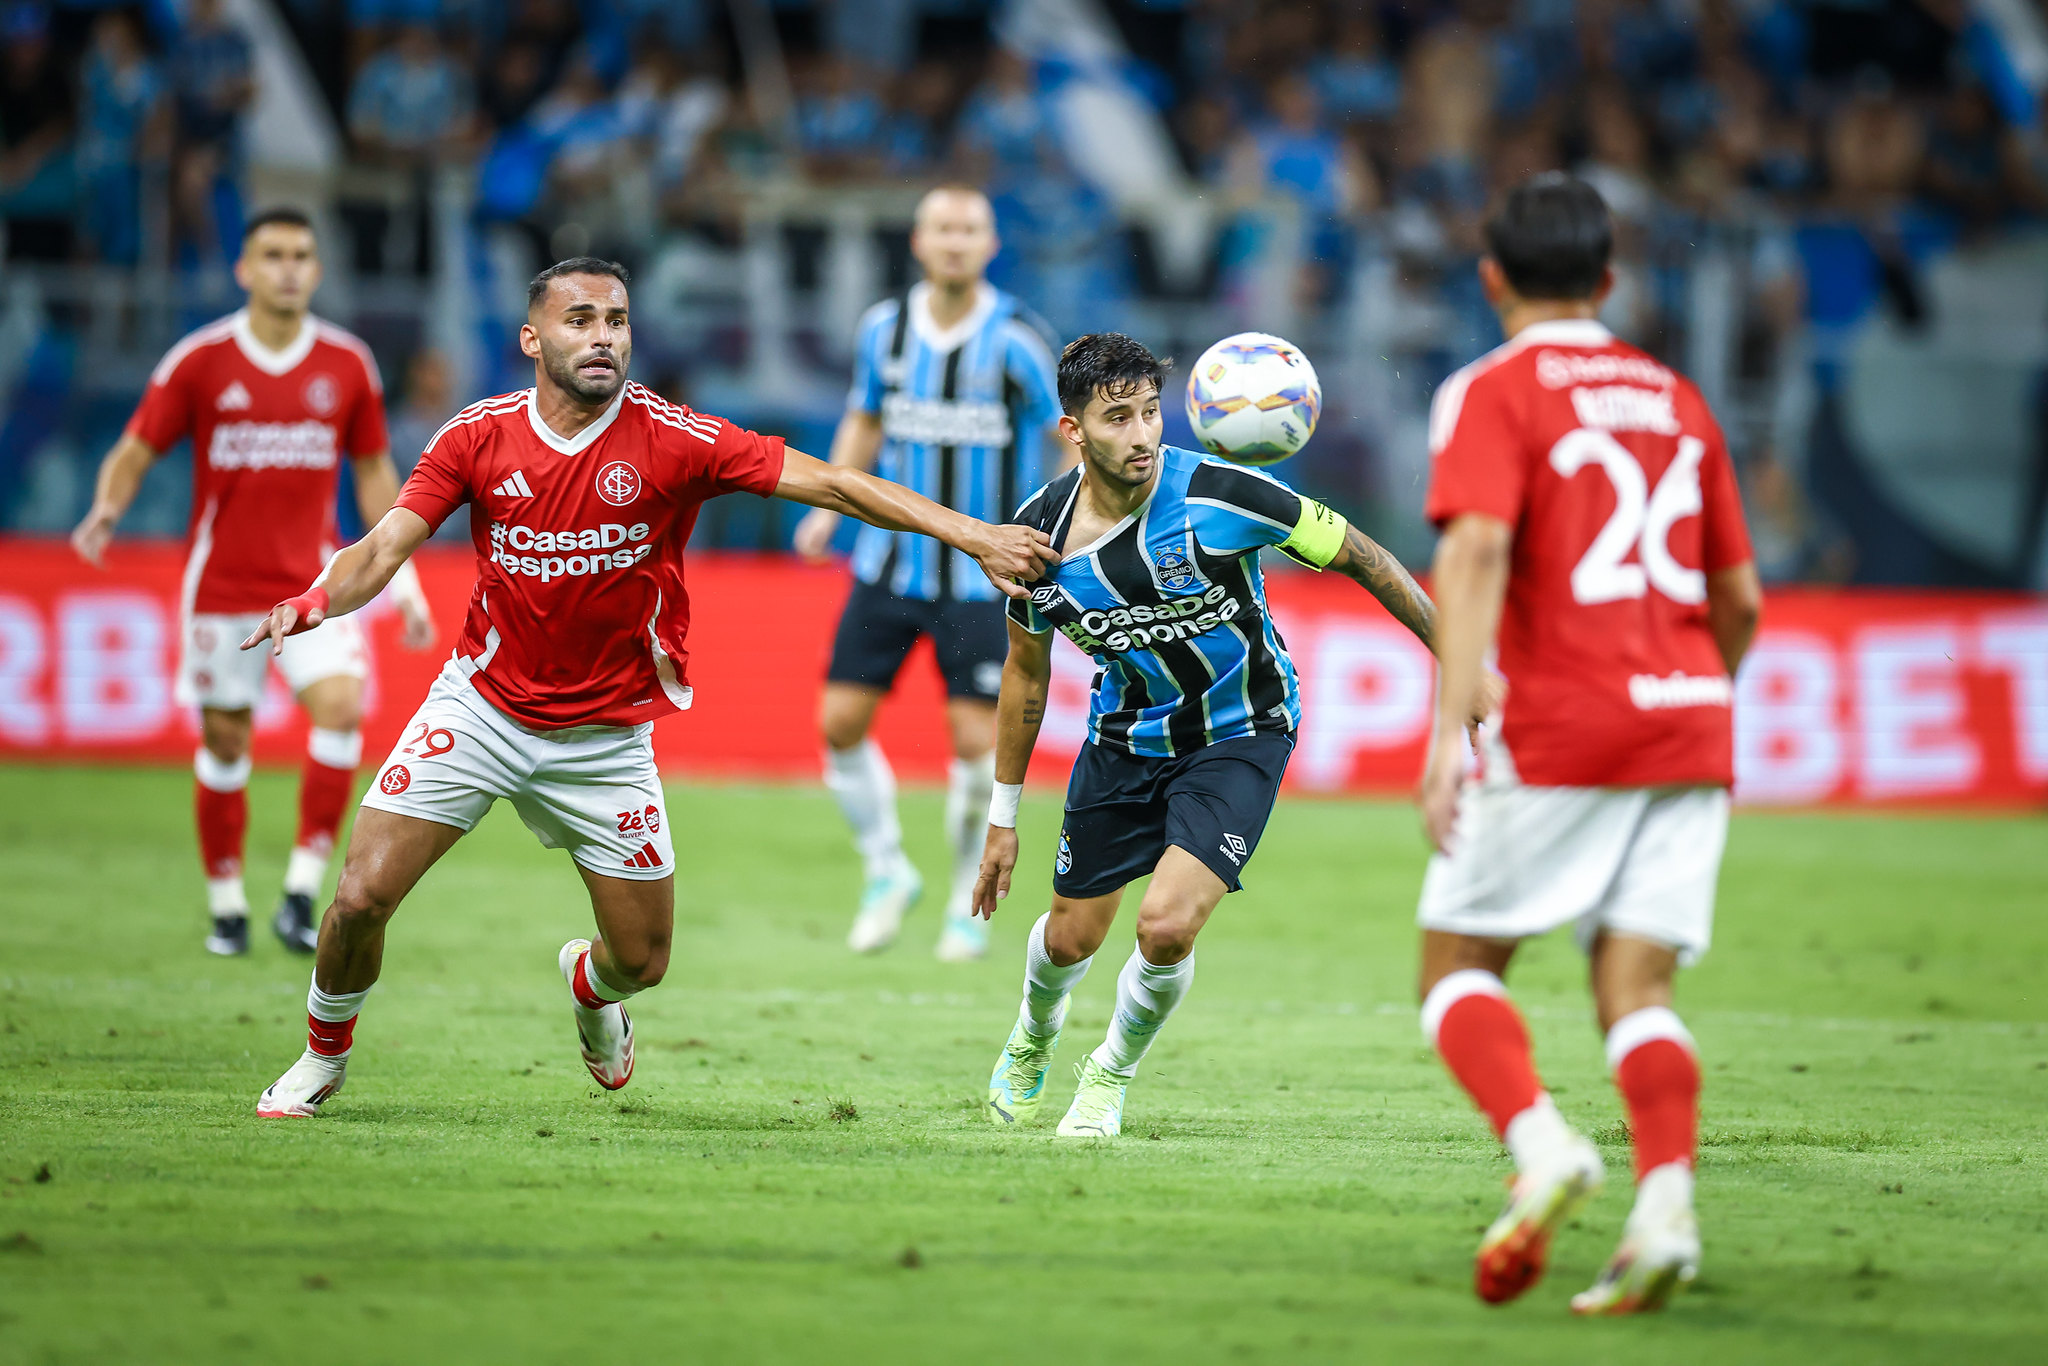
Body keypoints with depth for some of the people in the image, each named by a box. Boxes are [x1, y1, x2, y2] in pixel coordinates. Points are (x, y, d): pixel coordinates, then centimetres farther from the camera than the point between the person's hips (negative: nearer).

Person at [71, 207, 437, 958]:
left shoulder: (347, 363, 2)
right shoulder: (200, 360, -4)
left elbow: (373, 473, 13)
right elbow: (133, 453, -1)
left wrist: (402, 579, 10)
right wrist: (107, 509, -22)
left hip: (314, 578, 1)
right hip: (221, 581, -1)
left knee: (342, 704, -21)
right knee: (224, 745, 4)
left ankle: (302, 890, -14)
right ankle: (227, 907, 21)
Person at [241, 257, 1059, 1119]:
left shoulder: (673, 440, -15)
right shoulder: (477, 438, -9)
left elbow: (828, 484, -19)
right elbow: (383, 551, -10)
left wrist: (971, 534, -27)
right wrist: (315, 601, -32)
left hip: (605, 738, 0)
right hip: (483, 707, 0)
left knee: (642, 959, 5)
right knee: (362, 898, -10)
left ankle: (588, 982, 44)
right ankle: (324, 1055, 20)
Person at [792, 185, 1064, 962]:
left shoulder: (1015, 341, -12)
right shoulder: (884, 329, 0)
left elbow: (1070, 438, -4)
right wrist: (831, 504, 6)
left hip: (983, 572, -4)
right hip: (890, 564, 4)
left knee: (977, 740, -9)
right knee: (840, 722, -3)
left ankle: (970, 902, 13)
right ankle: (886, 873, 21)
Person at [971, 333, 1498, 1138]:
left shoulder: (1219, 497, -26)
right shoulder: (1041, 531, -14)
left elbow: (1358, 557, -14)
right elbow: (1026, 670, 3)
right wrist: (1002, 817, 7)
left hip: (1240, 733, -3)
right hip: (1125, 737, 3)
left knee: (1167, 926, -20)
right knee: (1072, 937, 12)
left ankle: (1112, 1074, 12)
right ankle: (1033, 1041, 49)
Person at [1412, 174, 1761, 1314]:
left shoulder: (1495, 393, 0)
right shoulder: (1677, 399, 17)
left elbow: (1476, 549, -17)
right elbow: (1740, 598, 18)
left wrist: (1450, 730, -22)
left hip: (1559, 730, -5)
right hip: (1689, 726, 5)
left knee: (1458, 962, 6)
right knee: (1635, 984, 2)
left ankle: (1541, 1144, -18)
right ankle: (1667, 1209, -19)